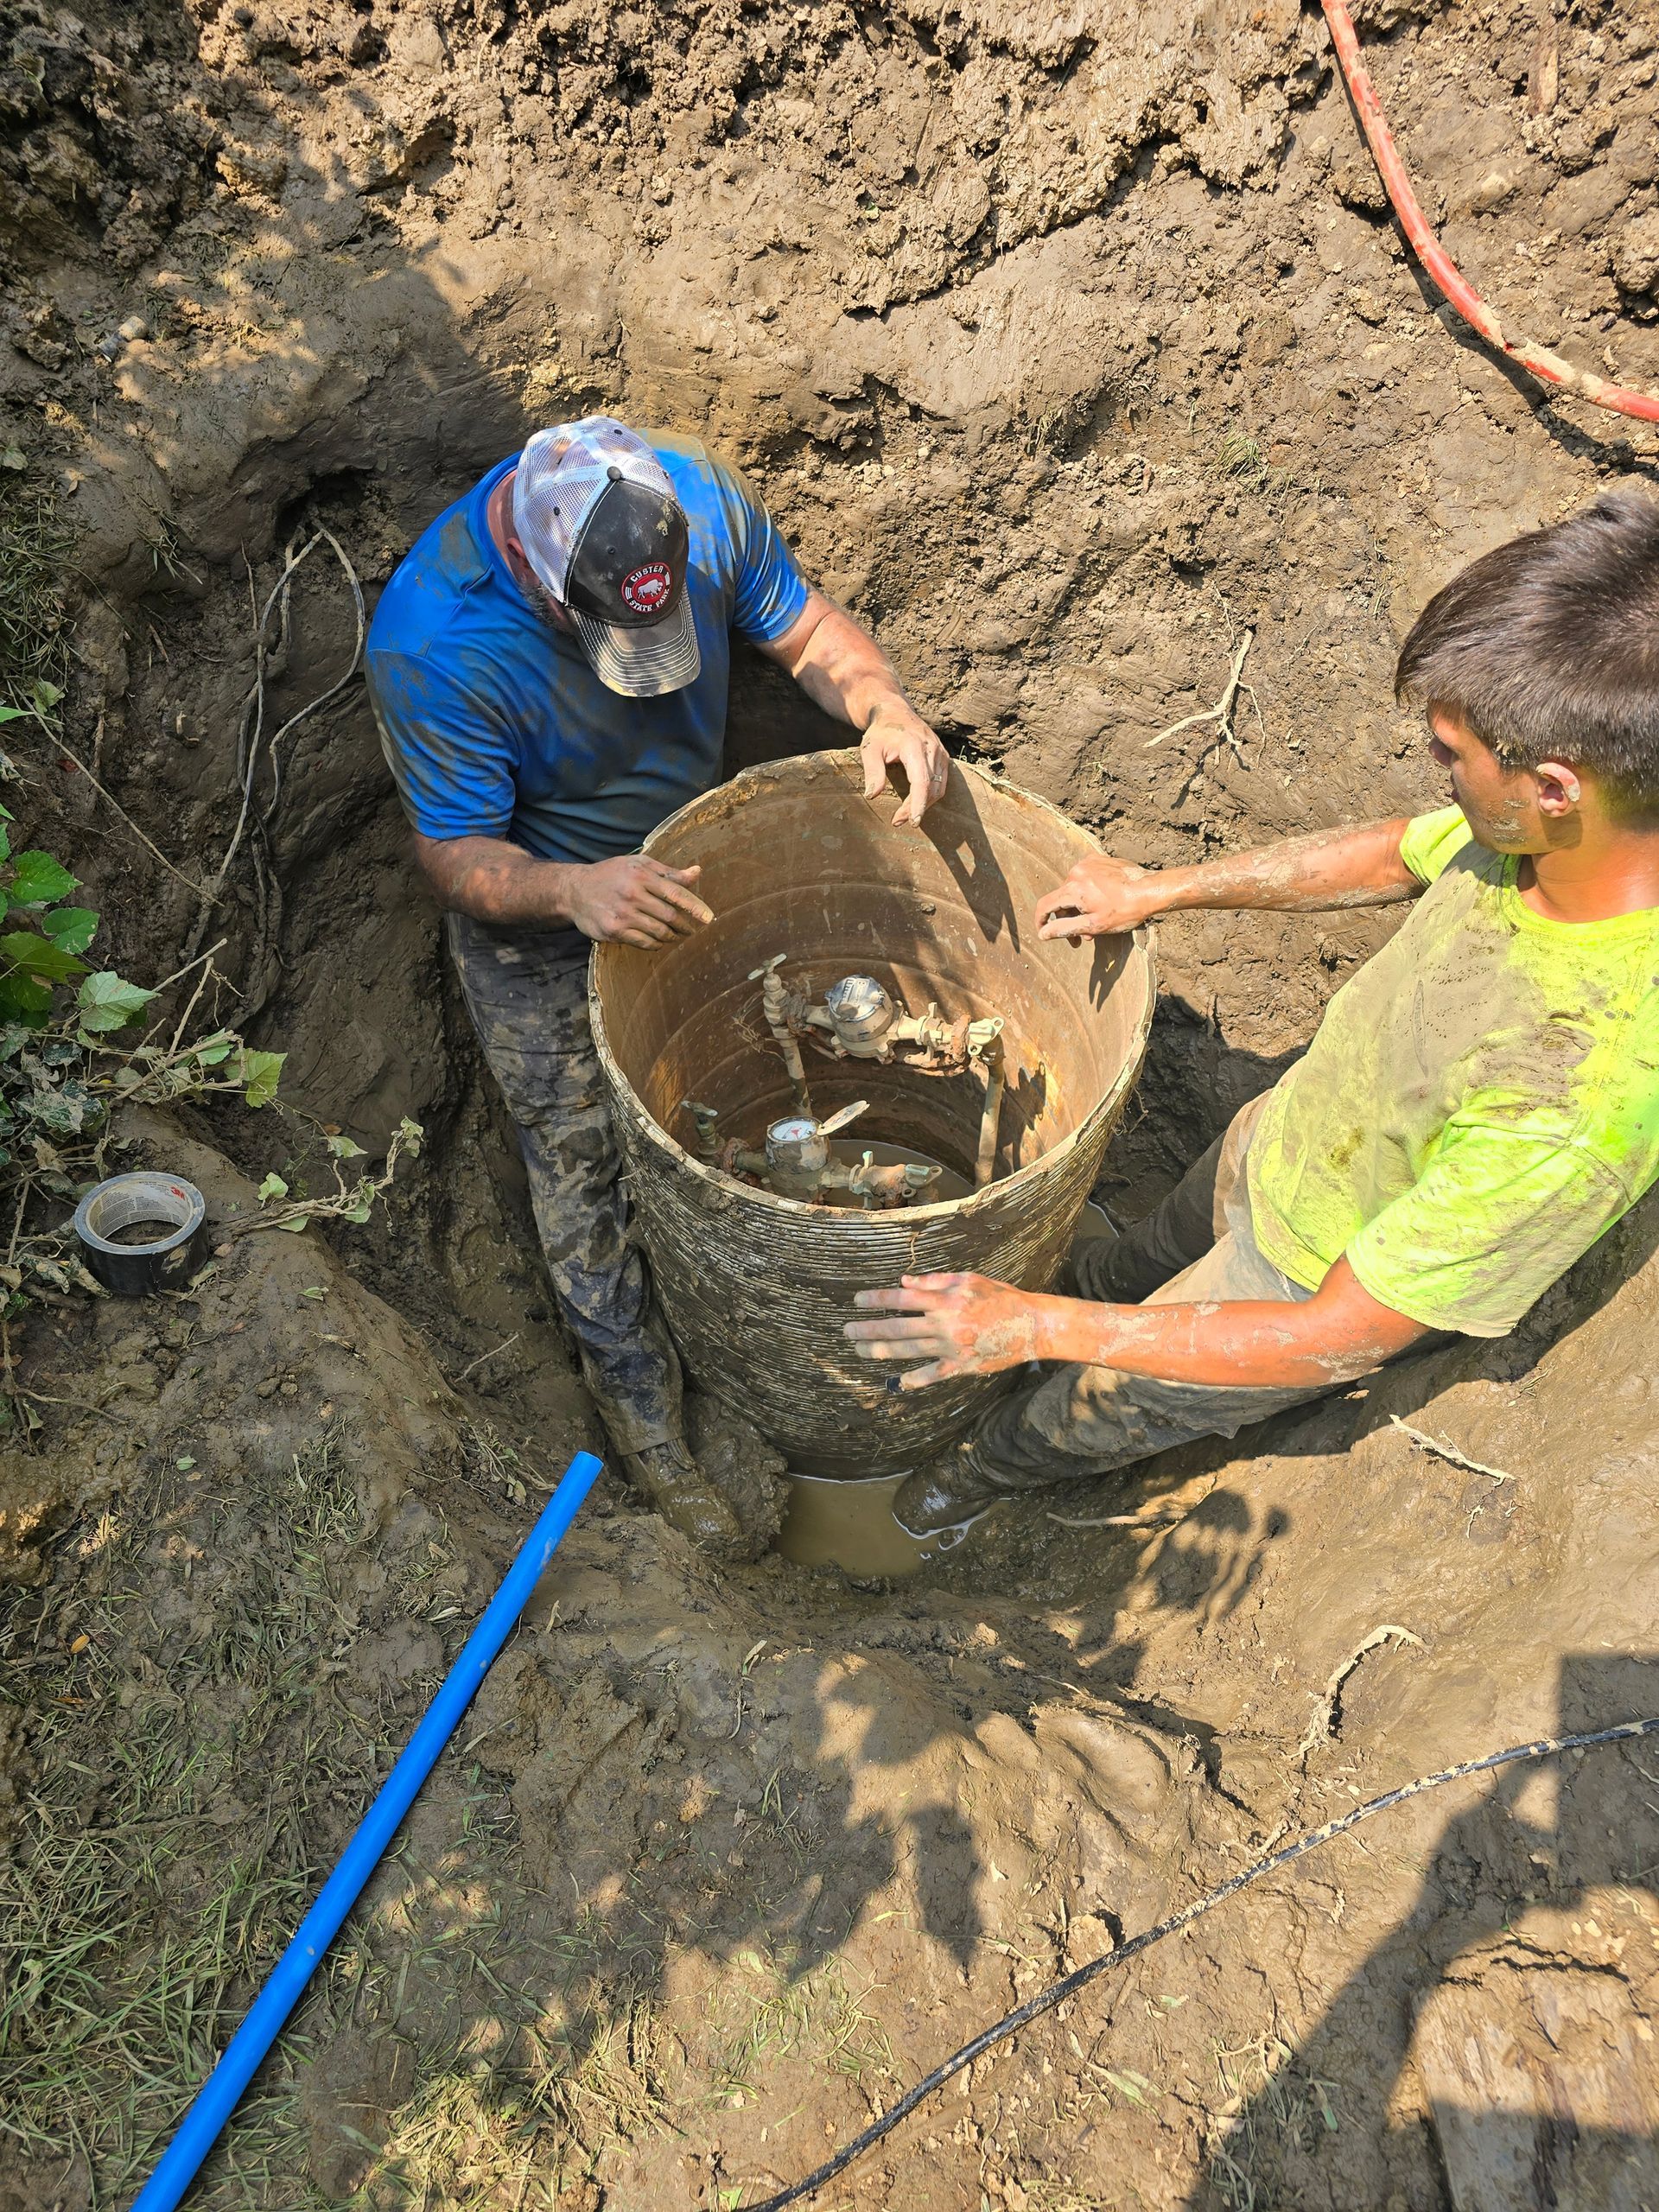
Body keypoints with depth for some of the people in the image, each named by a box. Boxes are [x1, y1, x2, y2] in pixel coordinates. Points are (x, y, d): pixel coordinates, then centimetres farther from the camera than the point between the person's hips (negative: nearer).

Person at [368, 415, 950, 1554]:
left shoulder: (700, 499, -23)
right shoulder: (430, 646, -34)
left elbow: (807, 626, -10)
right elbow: (459, 858, -27)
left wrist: (884, 707, -32)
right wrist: (574, 891, -48)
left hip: (687, 859, 5)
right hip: (539, 915, -4)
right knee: (585, 1167, 7)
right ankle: (647, 1416, 30)